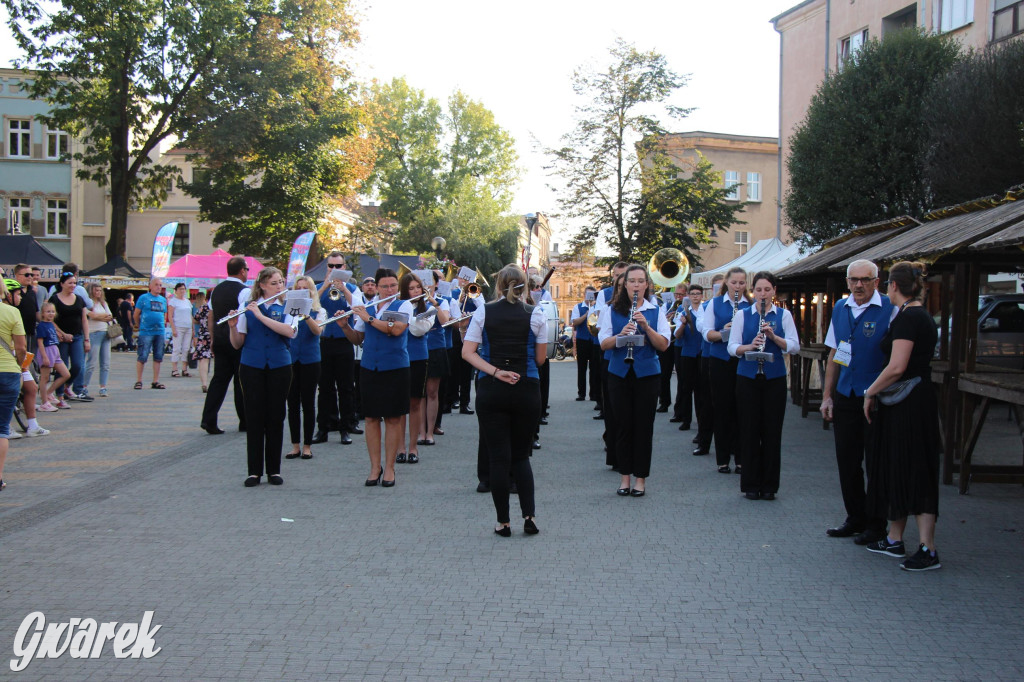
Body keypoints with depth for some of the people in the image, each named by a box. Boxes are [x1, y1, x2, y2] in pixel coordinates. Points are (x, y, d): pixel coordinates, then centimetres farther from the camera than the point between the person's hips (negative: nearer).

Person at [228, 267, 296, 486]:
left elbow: (289, 331, -15)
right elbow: (237, 344, 4)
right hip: (252, 367, 0)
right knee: (254, 417, -1)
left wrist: (261, 316, -18)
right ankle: (254, 471, 6)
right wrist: (233, 326, -15)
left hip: (279, 367, 0)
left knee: (275, 417, 3)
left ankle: (274, 470, 12)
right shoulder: (247, 308, 6)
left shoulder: (286, 308, 7)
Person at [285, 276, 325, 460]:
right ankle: (295, 446, 13)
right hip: (290, 360, 2)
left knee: (308, 403, 1)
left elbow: (317, 330, -16)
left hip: (310, 361, -2)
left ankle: (307, 446, 9)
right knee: (292, 403, 5)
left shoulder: (319, 312, 3)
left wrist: (305, 315, -32)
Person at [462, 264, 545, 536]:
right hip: (526, 389, 0)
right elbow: (540, 358, 2)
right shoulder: (535, 314, -1)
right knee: (521, 455, 14)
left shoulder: (483, 313, 1)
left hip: (490, 390, 0)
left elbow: (468, 352, -6)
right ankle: (529, 516, 2)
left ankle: (503, 521, 6)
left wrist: (495, 371, -11)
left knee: (497, 457, 4)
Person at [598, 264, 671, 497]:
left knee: (644, 426, 2)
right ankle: (625, 476, 16)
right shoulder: (612, 310, 4)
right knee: (623, 425, 5)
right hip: (619, 373, 1)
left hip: (647, 374, 0)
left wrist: (646, 326, -19)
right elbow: (603, 344, -2)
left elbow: (663, 345, -6)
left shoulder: (656, 311, 3)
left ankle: (640, 478, 12)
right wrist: (621, 335, -21)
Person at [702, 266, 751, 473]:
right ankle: (723, 459, 11)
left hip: (744, 362, 0)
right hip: (721, 361, 0)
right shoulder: (715, 304, 7)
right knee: (722, 409, 2)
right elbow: (707, 334, 1)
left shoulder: (752, 306, 6)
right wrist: (723, 333, -18)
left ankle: (741, 458, 9)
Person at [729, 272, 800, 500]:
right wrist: (750, 346, -20)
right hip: (748, 378, 0)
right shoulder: (742, 315, 5)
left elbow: (795, 347, -3)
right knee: (750, 430, 1)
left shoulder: (784, 315, 5)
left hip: (774, 379, 0)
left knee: (772, 431, 2)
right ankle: (751, 484, 11)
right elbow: (732, 347, -1)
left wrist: (774, 337, -19)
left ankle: (769, 485, 12)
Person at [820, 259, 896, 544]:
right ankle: (855, 518, 26)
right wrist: (827, 395, 11)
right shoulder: (840, 308, 10)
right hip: (845, 397, 6)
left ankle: (876, 524, 15)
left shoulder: (890, 310, -8)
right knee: (847, 460, 12)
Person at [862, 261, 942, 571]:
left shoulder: (907, 317, -17)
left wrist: (870, 393, -11)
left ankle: (928, 551, -6)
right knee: (898, 470, 16)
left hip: (907, 406, -10)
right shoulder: (923, 316, 13)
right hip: (919, 399, 10)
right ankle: (894, 540, 25)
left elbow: (896, 368, -23)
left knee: (914, 473, -8)